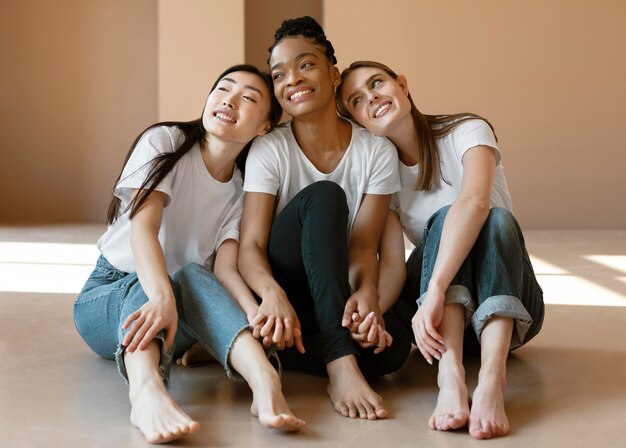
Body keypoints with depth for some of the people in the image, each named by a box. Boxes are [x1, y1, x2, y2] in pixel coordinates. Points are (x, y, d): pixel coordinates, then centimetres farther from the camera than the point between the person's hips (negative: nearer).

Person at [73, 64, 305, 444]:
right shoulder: (164, 142, -9)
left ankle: (263, 379, -59)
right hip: (107, 297, -2)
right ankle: (145, 386, -66)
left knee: (193, 275, -32)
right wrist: (161, 296, -46)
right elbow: (143, 226, -25)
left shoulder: (244, 191, 1)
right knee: (187, 275, -35)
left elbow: (225, 269, -15)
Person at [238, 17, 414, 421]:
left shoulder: (377, 152, -5)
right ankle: (340, 362, -40)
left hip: (340, 293, 1)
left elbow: (363, 245, -12)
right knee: (324, 196, -30)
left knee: (392, 345, -32)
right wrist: (272, 293, -42)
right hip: (281, 286, -1)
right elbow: (251, 245, -19)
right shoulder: (268, 151, -9)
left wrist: (367, 293, -35)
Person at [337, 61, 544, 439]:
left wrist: (435, 291, -44)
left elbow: (475, 201, -32)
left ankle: (492, 380, -50)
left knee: (497, 219, -30)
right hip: (439, 309, 2)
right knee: (444, 218, -26)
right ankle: (450, 374, -47)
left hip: (507, 300, -1)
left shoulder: (466, 132, -11)